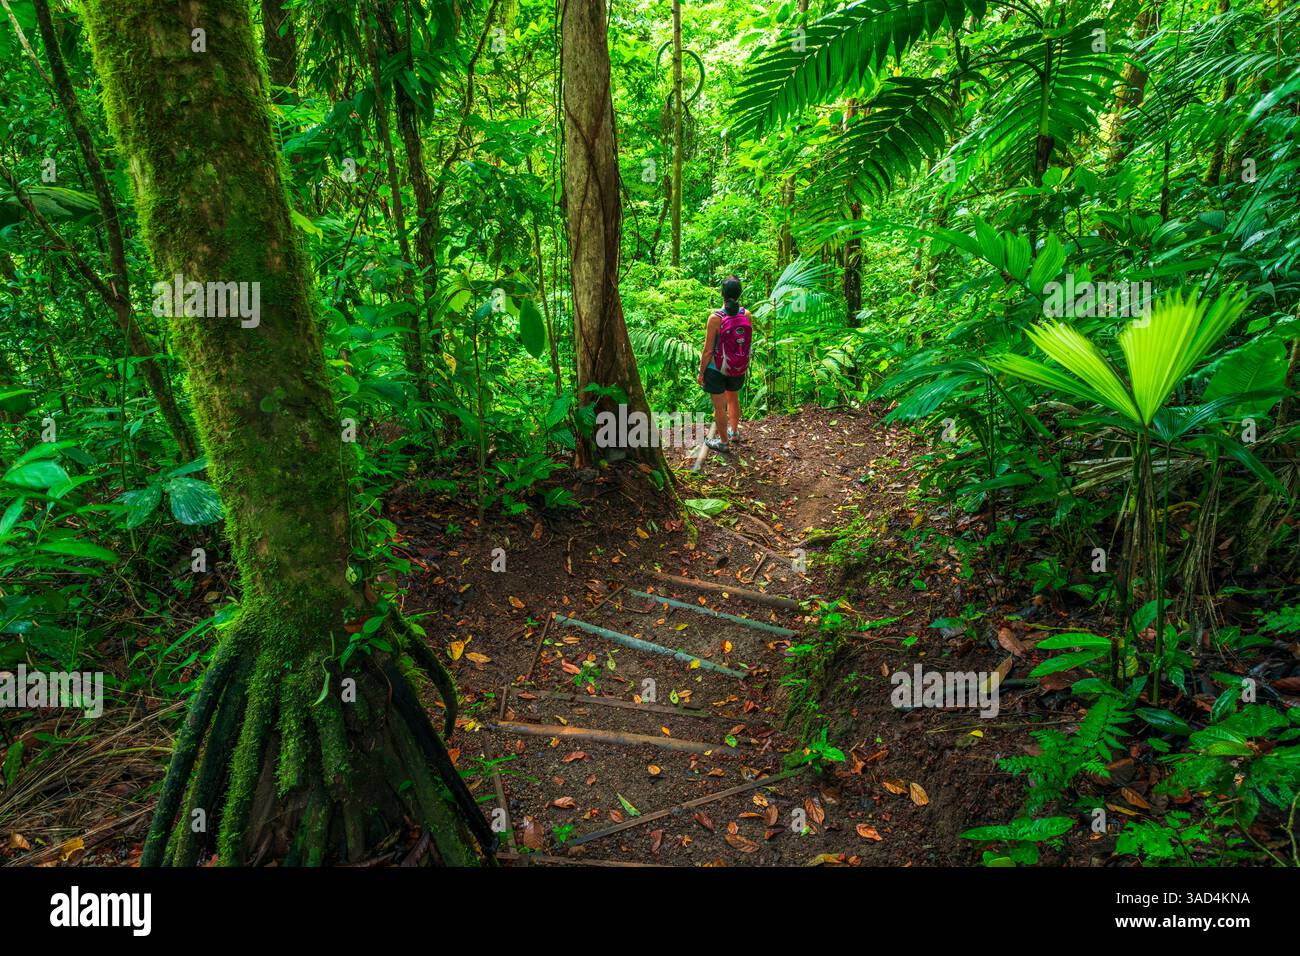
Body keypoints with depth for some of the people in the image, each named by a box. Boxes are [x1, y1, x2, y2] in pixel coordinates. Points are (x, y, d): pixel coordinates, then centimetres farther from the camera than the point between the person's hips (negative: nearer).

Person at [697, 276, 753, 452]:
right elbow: (748, 343, 1)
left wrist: (701, 372, -6)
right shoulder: (746, 315, -11)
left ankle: (724, 442, 27)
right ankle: (734, 431, 47)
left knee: (719, 406, 12)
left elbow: (708, 350, -18)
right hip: (738, 370, 5)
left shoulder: (715, 318, -23)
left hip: (716, 369, -5)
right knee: (733, 400, 28)